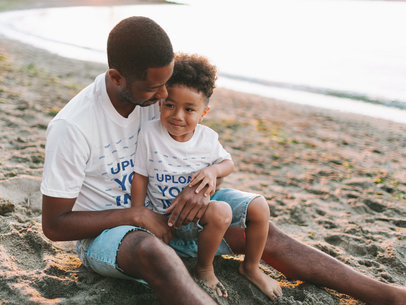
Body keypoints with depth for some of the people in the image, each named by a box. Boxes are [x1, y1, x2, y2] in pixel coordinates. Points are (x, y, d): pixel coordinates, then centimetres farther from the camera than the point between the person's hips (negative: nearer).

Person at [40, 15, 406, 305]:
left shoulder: (155, 98, -9)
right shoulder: (72, 127, -26)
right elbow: (54, 225, -19)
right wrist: (136, 215, -24)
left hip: (158, 218, 6)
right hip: (101, 233, -5)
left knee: (262, 232, -9)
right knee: (154, 253, -42)